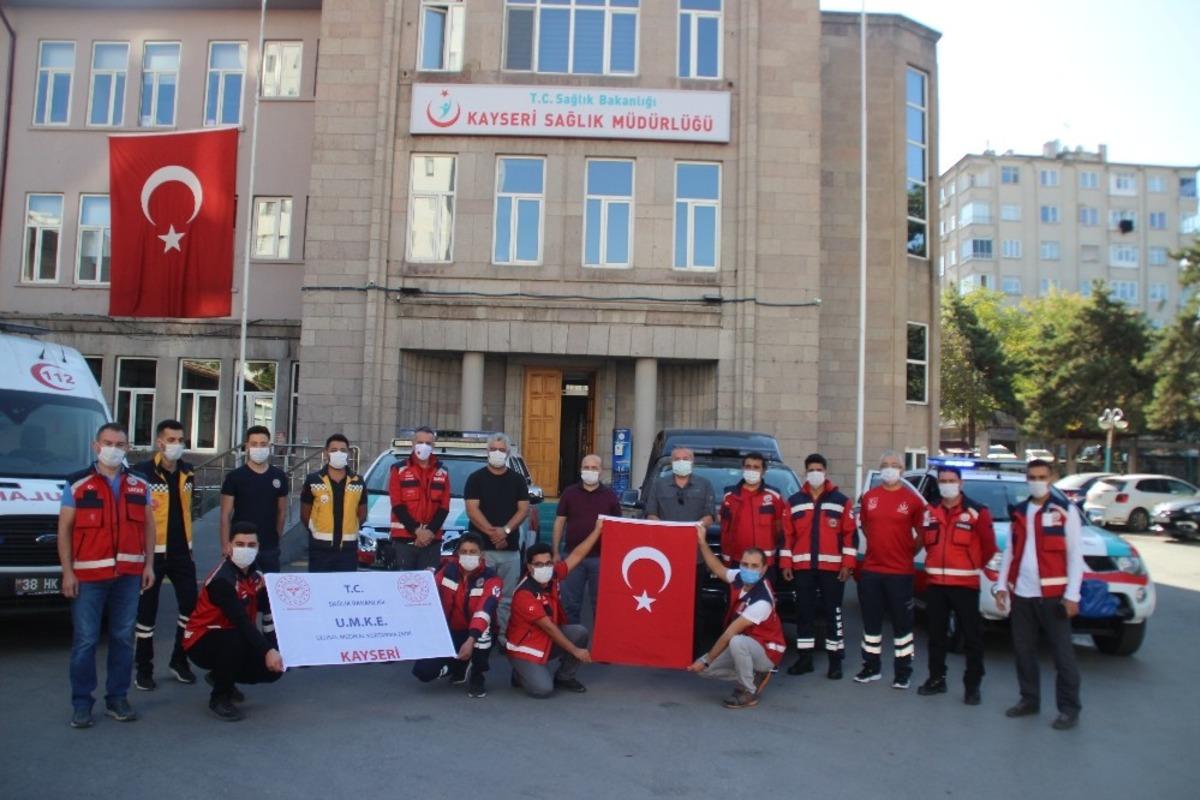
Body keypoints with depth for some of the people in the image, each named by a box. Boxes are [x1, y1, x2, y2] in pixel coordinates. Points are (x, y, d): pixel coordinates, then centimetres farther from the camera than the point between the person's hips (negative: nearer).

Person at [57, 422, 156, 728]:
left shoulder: (139, 485, 10)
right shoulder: (77, 484, 0)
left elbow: (148, 525, 13)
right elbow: (64, 530, -1)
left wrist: (149, 565, 5)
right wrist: (68, 572, -8)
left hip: (129, 575, 3)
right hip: (88, 576, -3)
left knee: (123, 638, 8)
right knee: (85, 641, 0)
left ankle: (117, 698, 18)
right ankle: (82, 703, 11)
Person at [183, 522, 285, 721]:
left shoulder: (257, 576, 0)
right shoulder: (222, 579, -25)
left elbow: (269, 615, 1)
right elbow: (241, 621, -34)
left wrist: (274, 650, -11)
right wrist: (267, 651, -40)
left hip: (236, 641, 7)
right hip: (201, 641, -7)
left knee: (273, 668, -11)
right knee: (236, 640, -37)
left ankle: (223, 677, 18)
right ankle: (219, 698, -14)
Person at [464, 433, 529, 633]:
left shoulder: (517, 479, 12)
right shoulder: (476, 478, 5)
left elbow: (524, 509, 4)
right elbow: (472, 510, -4)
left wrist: (505, 530, -12)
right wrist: (492, 532, -15)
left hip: (510, 548, 2)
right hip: (481, 547, -2)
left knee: (507, 598, 4)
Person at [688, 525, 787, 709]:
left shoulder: (762, 601, -31)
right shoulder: (739, 578, -10)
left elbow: (730, 634, -28)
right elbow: (718, 569, 12)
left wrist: (706, 660, -23)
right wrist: (702, 542, 2)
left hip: (767, 651, -8)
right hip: (745, 647, 8)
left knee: (737, 642, -39)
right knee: (703, 670, -1)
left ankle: (749, 692, -17)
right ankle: (753, 676, 12)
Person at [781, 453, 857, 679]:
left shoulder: (841, 501, 3)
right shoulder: (794, 501, 9)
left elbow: (850, 534, -1)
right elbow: (787, 535, 7)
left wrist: (848, 564, -7)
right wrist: (786, 563, 3)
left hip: (832, 567, -2)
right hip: (803, 567, 2)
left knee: (832, 613, 3)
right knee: (804, 612, 7)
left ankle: (835, 660, 12)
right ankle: (804, 658, 17)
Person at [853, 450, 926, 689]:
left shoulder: (913, 499, -4)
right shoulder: (869, 497, 6)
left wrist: (909, 552, 1)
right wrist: (878, 546, 10)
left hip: (900, 571, -3)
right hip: (870, 569, 3)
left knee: (902, 622, 4)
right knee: (871, 620, 11)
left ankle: (903, 671, 15)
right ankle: (871, 667, 23)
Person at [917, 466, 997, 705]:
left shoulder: (977, 512, -8)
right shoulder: (930, 512, 7)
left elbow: (988, 545, 0)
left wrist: (977, 565, 10)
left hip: (965, 584, -4)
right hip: (934, 583, 5)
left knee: (972, 636, 1)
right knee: (936, 634, 13)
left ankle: (973, 685, 10)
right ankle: (936, 679, 25)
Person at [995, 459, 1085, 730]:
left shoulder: (1066, 511, -2)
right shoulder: (1018, 513, 13)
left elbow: (1075, 556, -5)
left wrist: (1072, 595, -10)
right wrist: (1001, 586, 7)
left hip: (1052, 595, -5)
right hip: (1020, 594, 5)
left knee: (1062, 652, 1)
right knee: (1023, 650, 11)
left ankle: (1069, 708, 11)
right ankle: (1029, 700, 24)